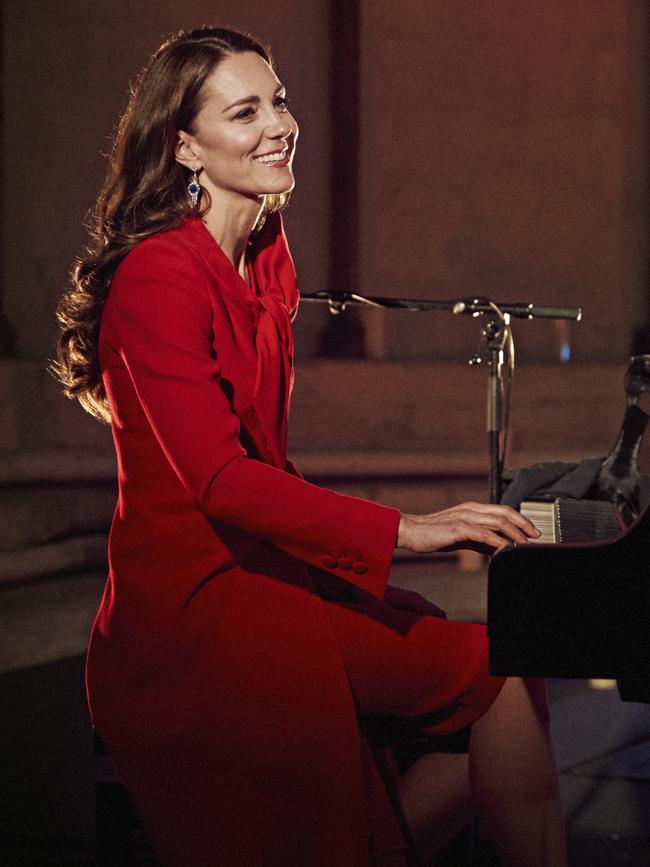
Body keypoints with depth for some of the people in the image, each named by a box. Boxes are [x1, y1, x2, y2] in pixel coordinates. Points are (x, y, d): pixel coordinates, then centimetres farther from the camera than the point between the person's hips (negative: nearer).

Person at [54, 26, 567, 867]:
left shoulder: (266, 258, 14)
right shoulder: (159, 275, -14)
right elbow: (216, 477, -23)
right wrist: (400, 530, -28)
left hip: (266, 562, 8)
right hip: (194, 602, -8)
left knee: (513, 678, -7)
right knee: (498, 675, -16)